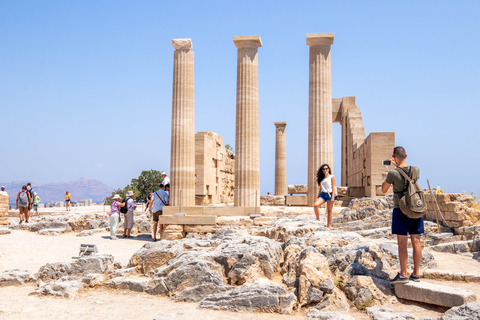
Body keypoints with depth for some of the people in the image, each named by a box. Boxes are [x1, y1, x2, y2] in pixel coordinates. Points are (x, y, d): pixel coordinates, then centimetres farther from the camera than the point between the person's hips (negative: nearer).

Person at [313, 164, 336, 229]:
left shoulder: (331, 177, 4)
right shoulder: (322, 178, 19)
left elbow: (333, 187, -2)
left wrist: (332, 197, -12)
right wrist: (318, 196, 13)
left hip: (330, 194, -4)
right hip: (322, 194, 4)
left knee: (329, 211, -1)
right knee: (315, 205, -21)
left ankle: (328, 226, 4)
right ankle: (318, 220, -7)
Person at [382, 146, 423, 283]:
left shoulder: (393, 173, -13)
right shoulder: (416, 170, 1)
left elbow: (383, 190, 0)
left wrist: (386, 178, 17)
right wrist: (399, 166, 29)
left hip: (400, 210, -5)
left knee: (402, 242, -1)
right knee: (416, 241, 8)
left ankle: (403, 275, 1)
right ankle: (416, 274, 15)